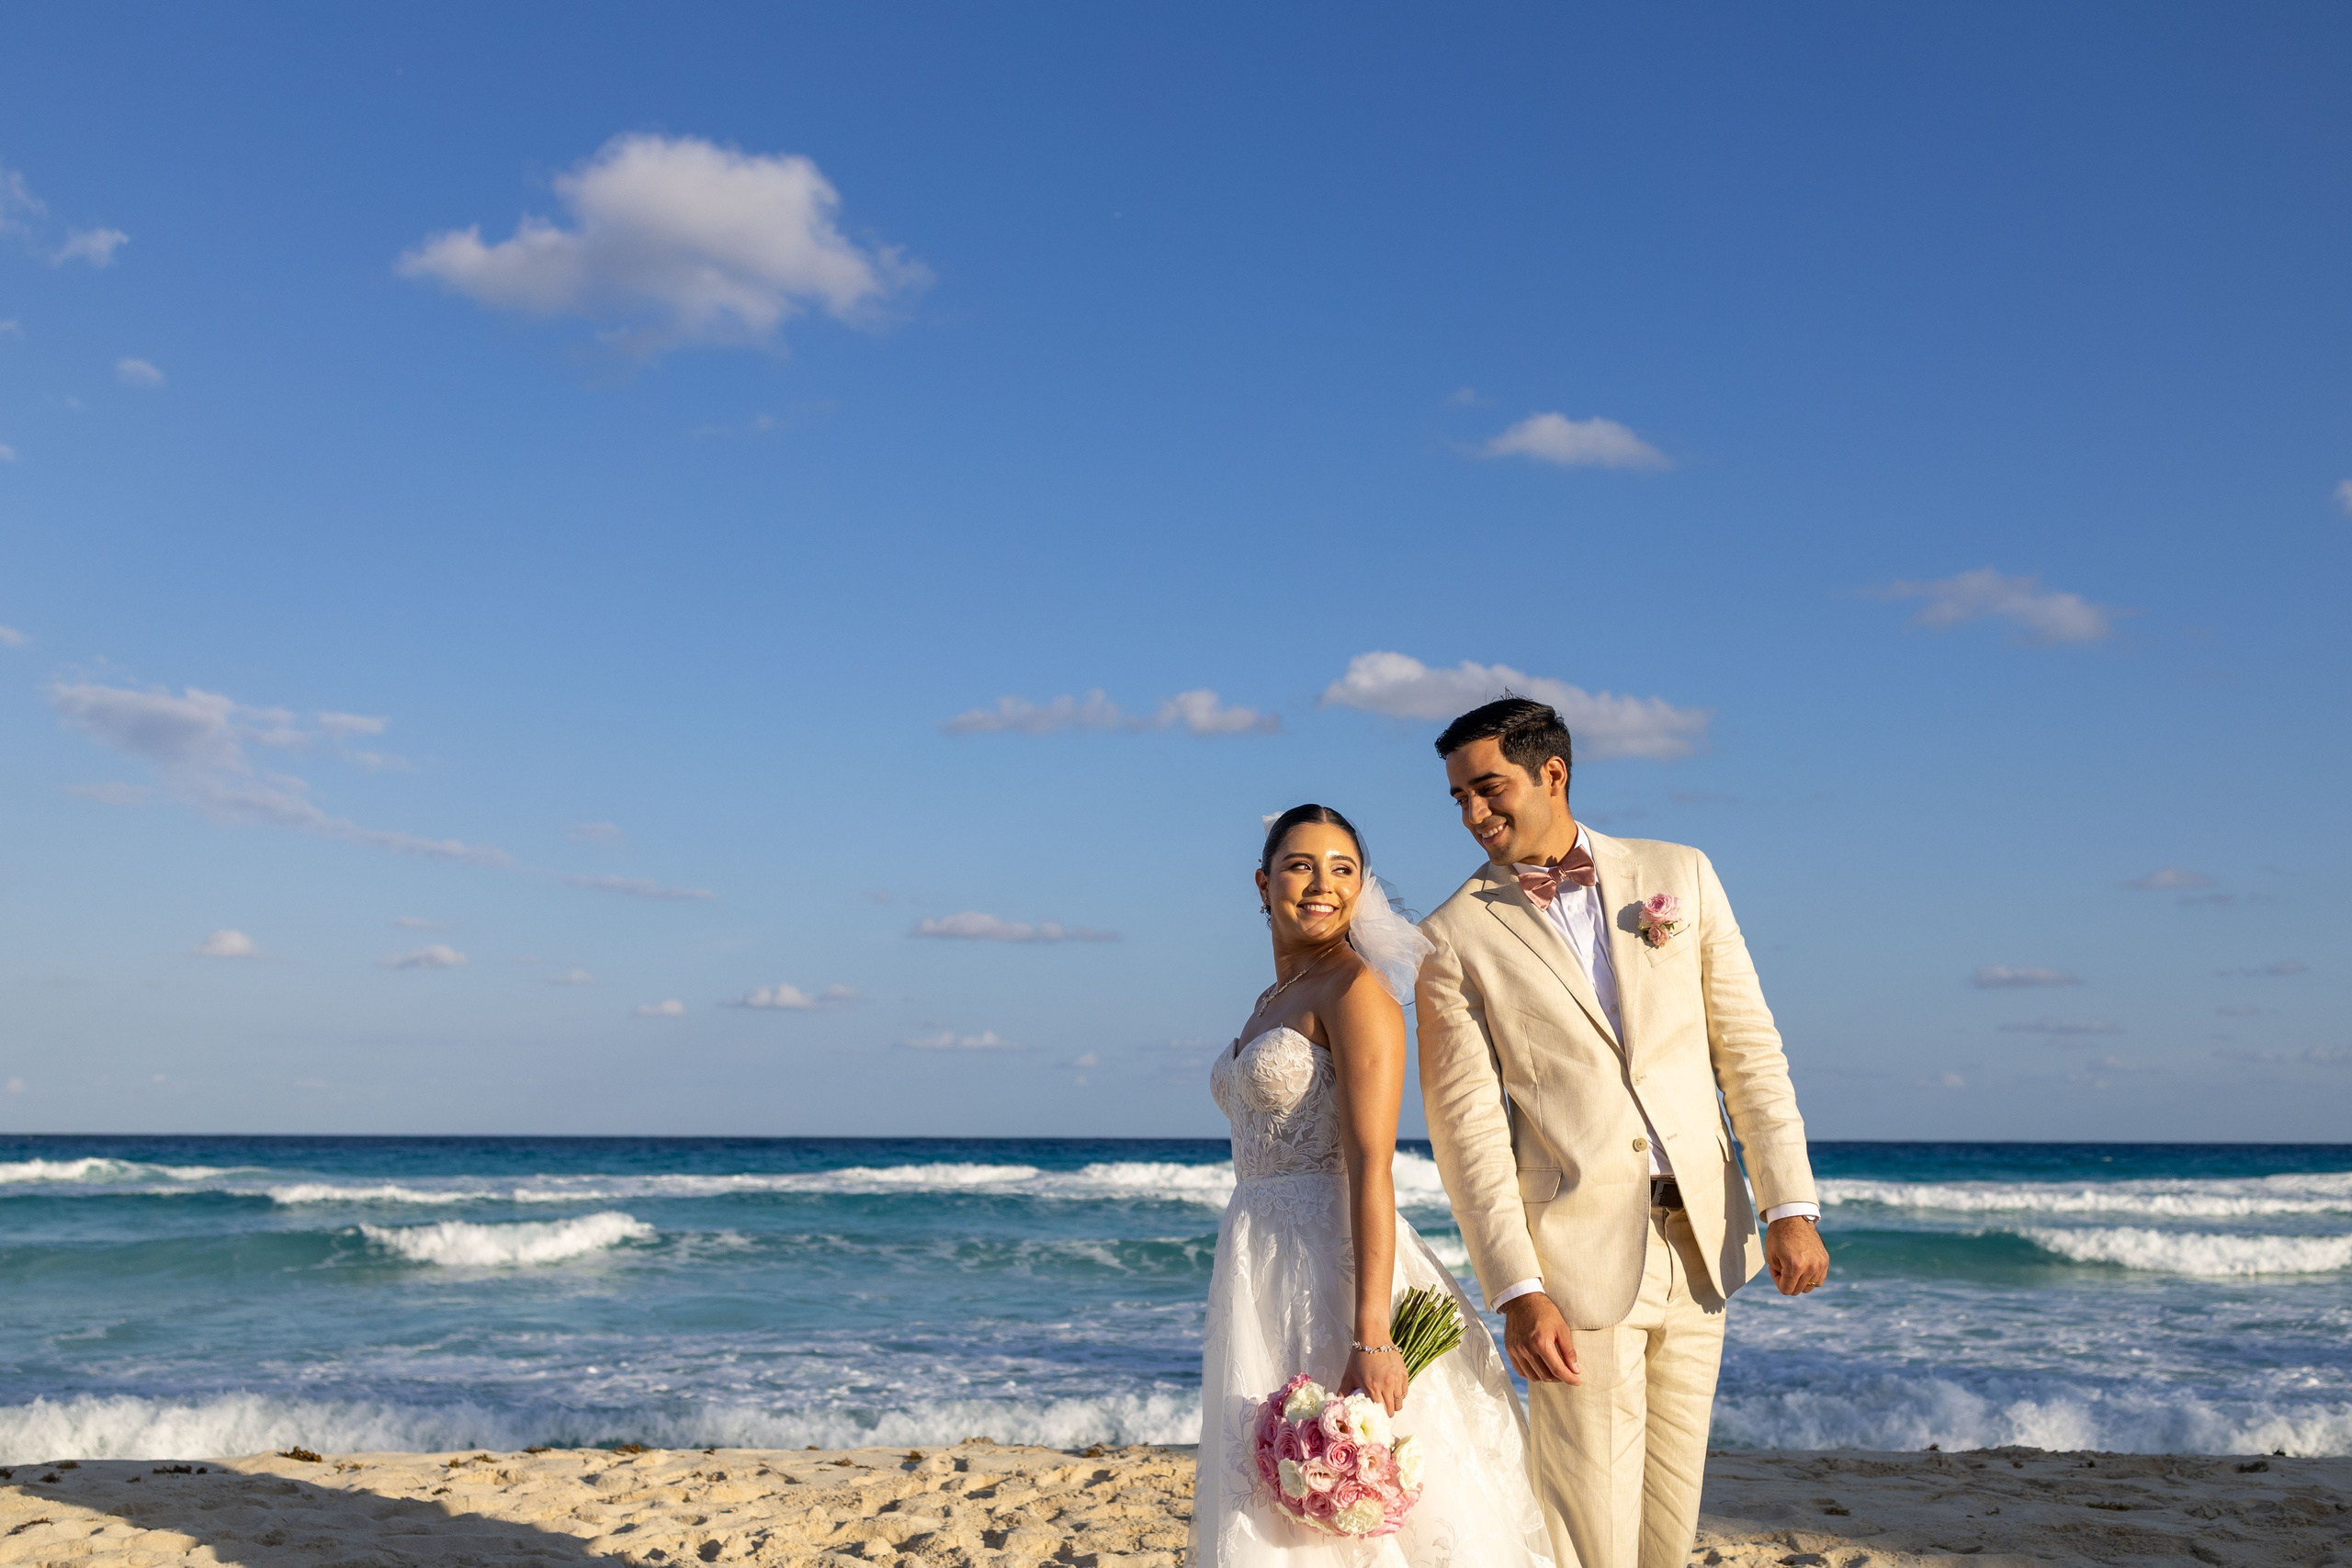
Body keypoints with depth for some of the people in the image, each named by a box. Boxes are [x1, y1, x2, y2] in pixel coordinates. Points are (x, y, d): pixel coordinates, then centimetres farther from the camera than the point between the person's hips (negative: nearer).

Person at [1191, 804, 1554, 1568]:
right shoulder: (1272, 1001, 16)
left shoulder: (1356, 988, -10)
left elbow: (1372, 1167, -19)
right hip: (1262, 1278, 8)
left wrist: (1371, 1339, -25)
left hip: (1332, 1271, -8)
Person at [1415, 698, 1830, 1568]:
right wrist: (1516, 1291, -14)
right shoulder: (1454, 938, -2)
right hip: (1577, 1252, -3)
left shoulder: (1680, 875, 6)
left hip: (1699, 1238, 3)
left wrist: (1791, 1208, -2)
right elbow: (1466, 1126, -7)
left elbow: (1748, 1049, 6)